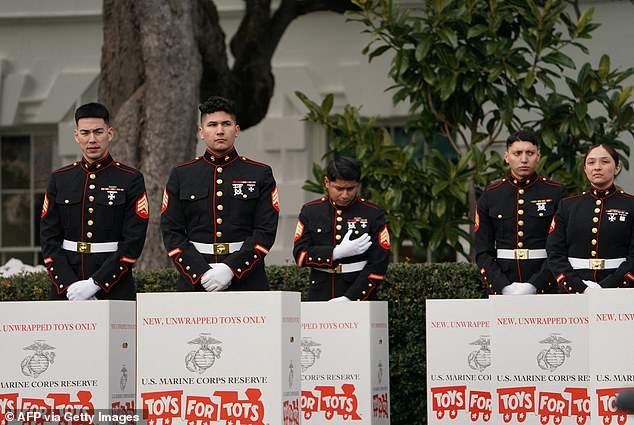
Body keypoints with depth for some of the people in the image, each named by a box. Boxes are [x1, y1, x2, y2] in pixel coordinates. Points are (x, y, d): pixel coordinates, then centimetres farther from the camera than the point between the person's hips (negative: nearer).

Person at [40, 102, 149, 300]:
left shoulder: (131, 180, 0)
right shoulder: (60, 179, 9)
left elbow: (133, 241, -8)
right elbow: (49, 239, 4)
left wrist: (95, 283, -15)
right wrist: (69, 284, -10)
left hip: (115, 291, -2)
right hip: (65, 290, 2)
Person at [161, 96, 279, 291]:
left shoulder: (261, 175, 6)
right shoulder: (181, 176, 9)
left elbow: (265, 231, -2)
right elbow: (171, 233, 2)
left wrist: (230, 269, -15)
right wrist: (202, 273, -11)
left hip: (247, 283, -1)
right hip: (194, 284, 1)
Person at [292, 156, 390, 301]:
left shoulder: (373, 213, 0)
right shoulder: (310, 211, 7)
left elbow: (378, 264, -5)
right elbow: (300, 255, -1)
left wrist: (349, 298, -14)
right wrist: (339, 252, -14)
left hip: (359, 296, -2)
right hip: (320, 297, 2)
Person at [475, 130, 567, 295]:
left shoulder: (555, 193, 2)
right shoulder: (490, 196, 8)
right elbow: (483, 252, 5)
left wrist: (534, 286, -15)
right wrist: (504, 287, -10)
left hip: (546, 287, -1)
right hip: (501, 290, 1)